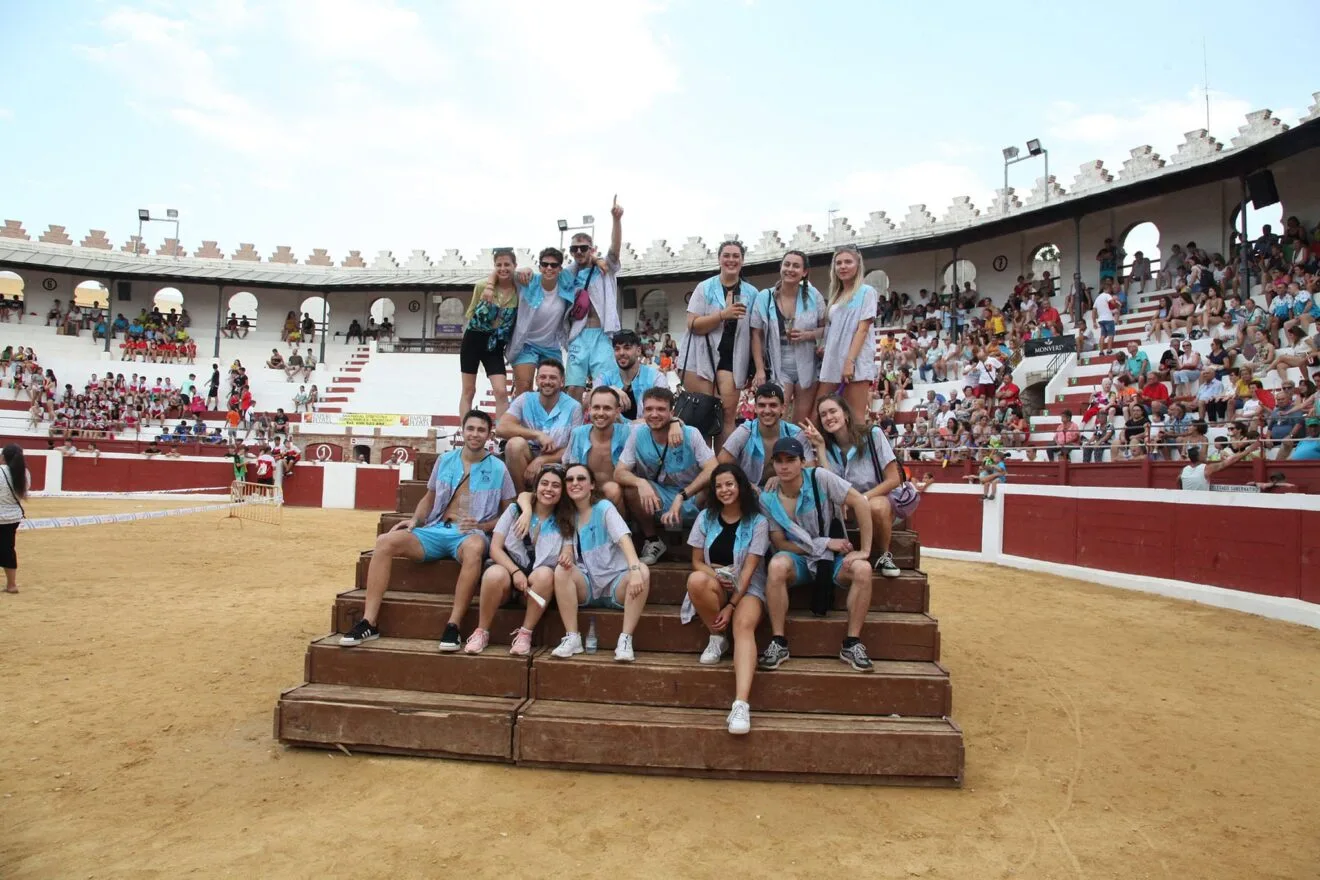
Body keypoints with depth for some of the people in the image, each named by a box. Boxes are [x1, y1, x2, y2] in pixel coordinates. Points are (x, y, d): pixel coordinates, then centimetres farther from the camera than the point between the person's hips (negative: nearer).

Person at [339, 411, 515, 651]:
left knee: (474, 549, -42)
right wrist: (415, 520, 4)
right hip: (436, 530, 4)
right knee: (385, 542, -19)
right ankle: (368, 623, -19)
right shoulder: (445, 460, 13)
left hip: (470, 534, -4)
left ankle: (453, 627, -37)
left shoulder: (498, 468, 4)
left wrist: (482, 526, -12)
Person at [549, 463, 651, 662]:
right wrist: (566, 555, -27)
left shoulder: (604, 508, -6)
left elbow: (624, 538, -21)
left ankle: (625, 639, -31)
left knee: (643, 572, -31)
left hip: (615, 583, -3)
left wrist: (635, 570, -39)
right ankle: (572, 638, -24)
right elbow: (568, 547, 0)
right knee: (561, 571, -26)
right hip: (586, 585, 3)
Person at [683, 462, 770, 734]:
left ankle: (741, 704, -49)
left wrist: (731, 605, -18)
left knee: (744, 626, -34)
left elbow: (749, 569, -8)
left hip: (747, 588, -2)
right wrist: (716, 576, -16)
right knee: (696, 580, -34)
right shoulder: (706, 518, 5)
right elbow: (697, 562, 6)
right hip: (714, 587, 2)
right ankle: (716, 638, -10)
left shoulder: (758, 522, -3)